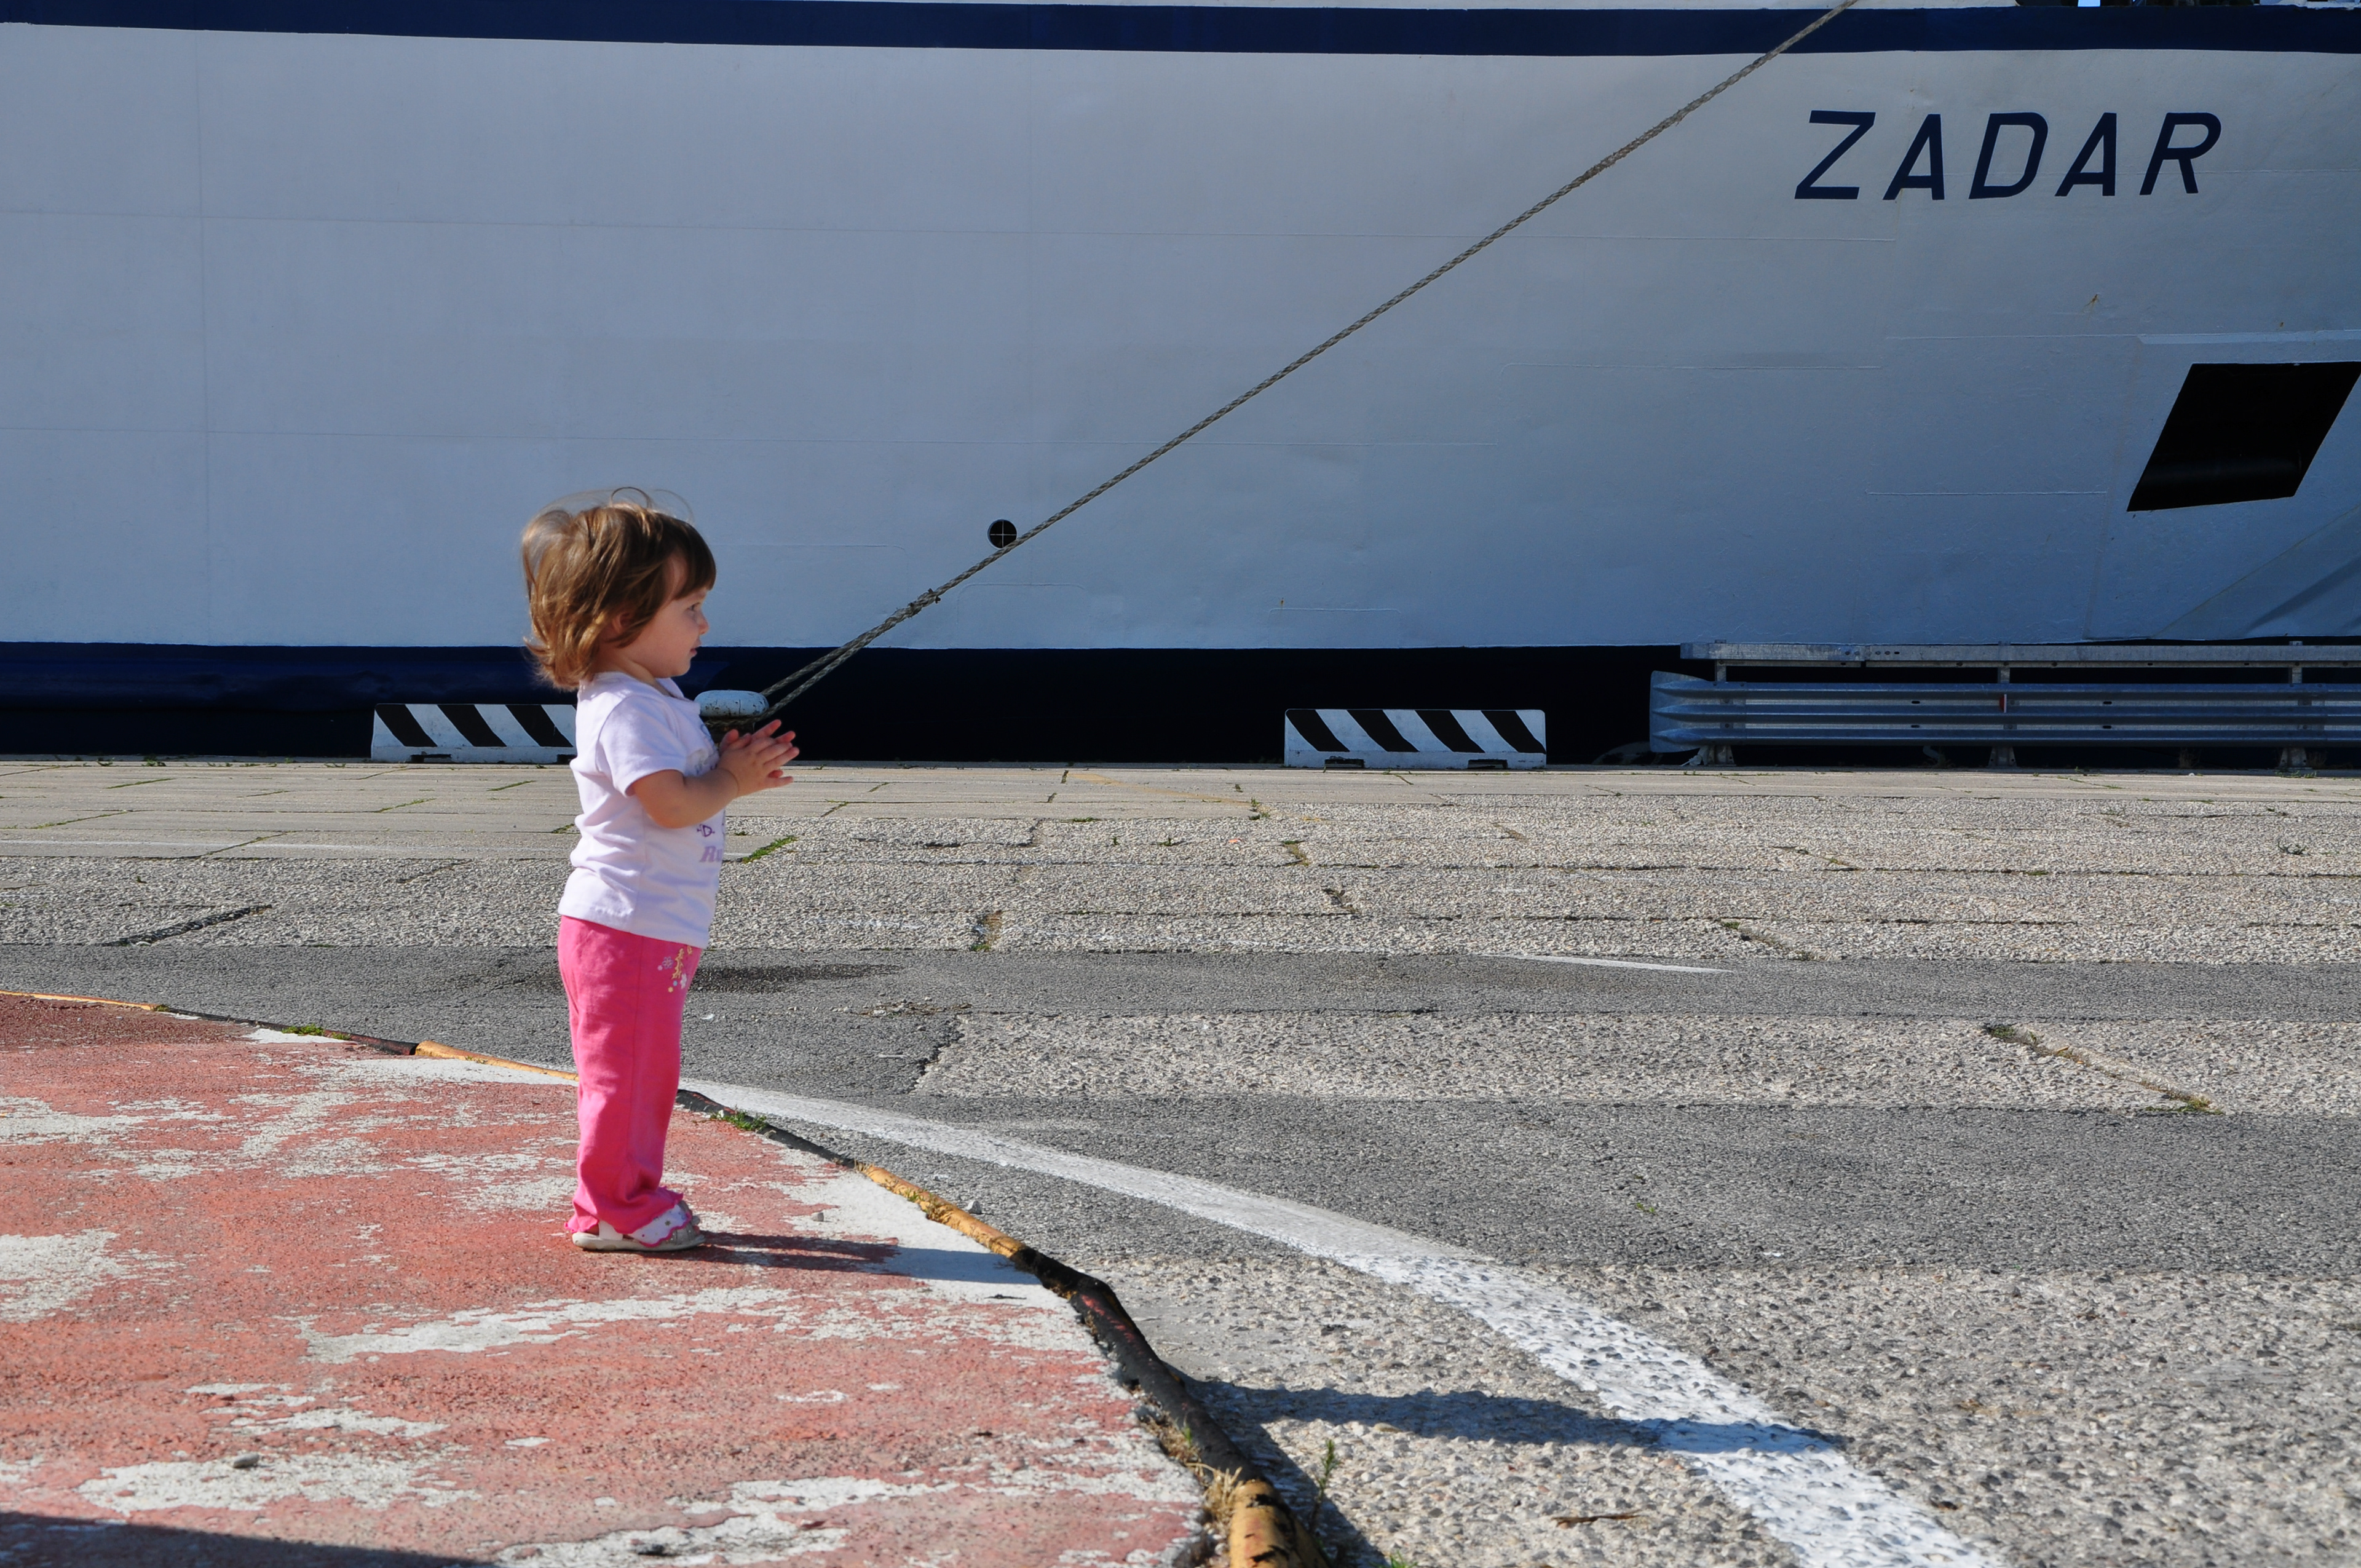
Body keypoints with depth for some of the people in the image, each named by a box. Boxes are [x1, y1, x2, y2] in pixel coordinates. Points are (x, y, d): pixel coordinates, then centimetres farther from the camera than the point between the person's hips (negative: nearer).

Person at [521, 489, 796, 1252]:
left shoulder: (655, 696, 16)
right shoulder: (625, 708, -19)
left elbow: (687, 783, 22)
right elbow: (670, 804, -26)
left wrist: (734, 765, 4)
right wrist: (733, 780, -12)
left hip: (658, 929, 11)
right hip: (625, 925, -11)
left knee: (647, 1072, 18)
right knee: (623, 1071, -2)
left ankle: (631, 1195, 28)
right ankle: (612, 1209, 6)